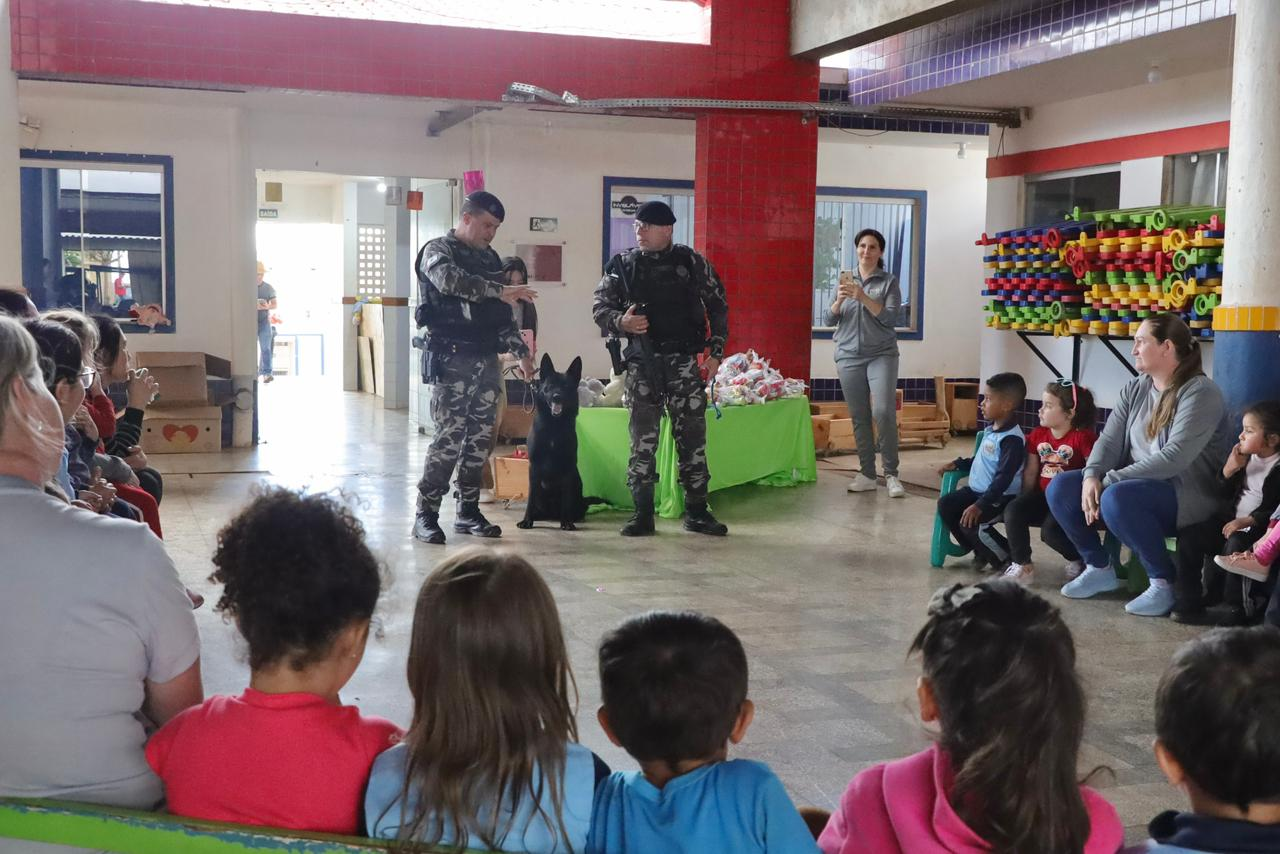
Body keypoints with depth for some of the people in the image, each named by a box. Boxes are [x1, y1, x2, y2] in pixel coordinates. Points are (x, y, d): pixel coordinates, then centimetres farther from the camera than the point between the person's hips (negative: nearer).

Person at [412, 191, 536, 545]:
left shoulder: (490, 258, 18)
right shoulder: (439, 250, -3)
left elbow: (503, 314, 23)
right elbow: (450, 280, -26)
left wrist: (522, 351, 15)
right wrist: (501, 290, -32)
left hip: (487, 360, 7)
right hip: (452, 360, -7)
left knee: (481, 439, 7)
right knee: (448, 438, -11)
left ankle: (468, 512, 17)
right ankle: (426, 515, -4)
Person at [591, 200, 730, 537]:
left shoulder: (692, 262, 3)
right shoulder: (622, 265, 5)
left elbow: (717, 307, 7)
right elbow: (600, 307, 7)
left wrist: (715, 352, 1)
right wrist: (621, 321, -15)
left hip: (684, 361, 0)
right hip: (642, 363, 0)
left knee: (692, 436, 2)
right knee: (642, 439, 1)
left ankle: (697, 511, 11)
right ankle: (642, 513, 8)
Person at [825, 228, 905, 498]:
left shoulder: (889, 281, 2)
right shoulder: (845, 279, 11)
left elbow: (890, 318, -10)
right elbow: (829, 320, 7)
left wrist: (863, 297, -19)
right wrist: (839, 300, -12)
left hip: (881, 354, -3)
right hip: (849, 356, 3)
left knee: (883, 412, -16)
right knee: (859, 416, 4)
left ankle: (891, 474, -7)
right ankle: (867, 475, 11)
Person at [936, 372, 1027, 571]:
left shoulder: (1012, 439, -22)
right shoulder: (990, 430, 9)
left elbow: (1003, 479, -26)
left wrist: (980, 505, -30)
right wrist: (957, 464, 11)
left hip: (1000, 497, -10)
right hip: (976, 489, 10)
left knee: (969, 523, -24)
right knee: (945, 505, -3)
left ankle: (1007, 558, 0)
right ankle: (981, 552, 10)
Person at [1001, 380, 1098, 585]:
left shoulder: (1082, 437, -11)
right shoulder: (1038, 435, 9)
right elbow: (1030, 472, 12)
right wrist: (1025, 501, 8)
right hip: (1043, 495, 6)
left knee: (1050, 530, -29)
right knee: (1013, 511, -20)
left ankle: (1079, 559, 5)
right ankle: (1022, 565, -6)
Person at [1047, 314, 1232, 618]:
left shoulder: (1200, 392, -16)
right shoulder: (1135, 388, 9)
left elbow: (1174, 457, -26)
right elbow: (1110, 439, 3)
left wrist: (1109, 480, -25)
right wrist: (1092, 476, -18)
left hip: (1187, 497, -8)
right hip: (1136, 486, 8)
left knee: (1117, 499, -36)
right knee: (1060, 488, -8)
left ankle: (1164, 583, -17)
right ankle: (1100, 568, 9)